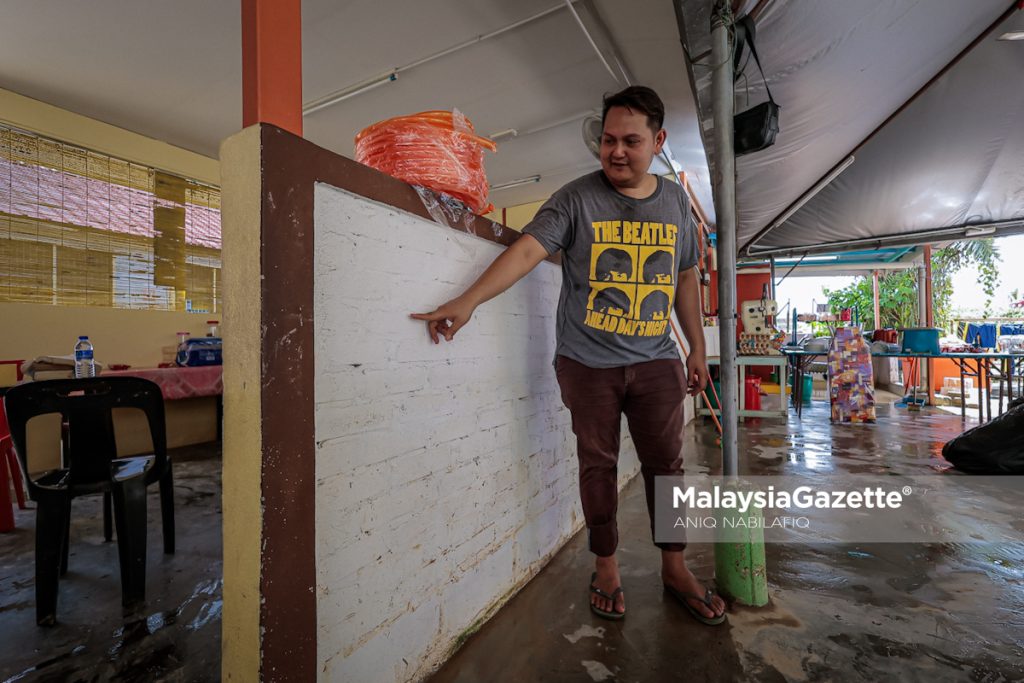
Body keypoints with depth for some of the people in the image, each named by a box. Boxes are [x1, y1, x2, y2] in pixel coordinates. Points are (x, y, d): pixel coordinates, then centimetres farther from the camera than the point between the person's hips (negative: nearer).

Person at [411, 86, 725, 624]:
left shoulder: (676, 201, 10)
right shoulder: (576, 199, -4)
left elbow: (686, 278, 15)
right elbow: (527, 250, -17)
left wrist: (697, 347, 14)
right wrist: (468, 300, -30)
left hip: (656, 360, 4)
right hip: (588, 360, -3)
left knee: (665, 463, 9)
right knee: (598, 464, 9)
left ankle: (674, 568, 29)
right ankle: (605, 568, 28)